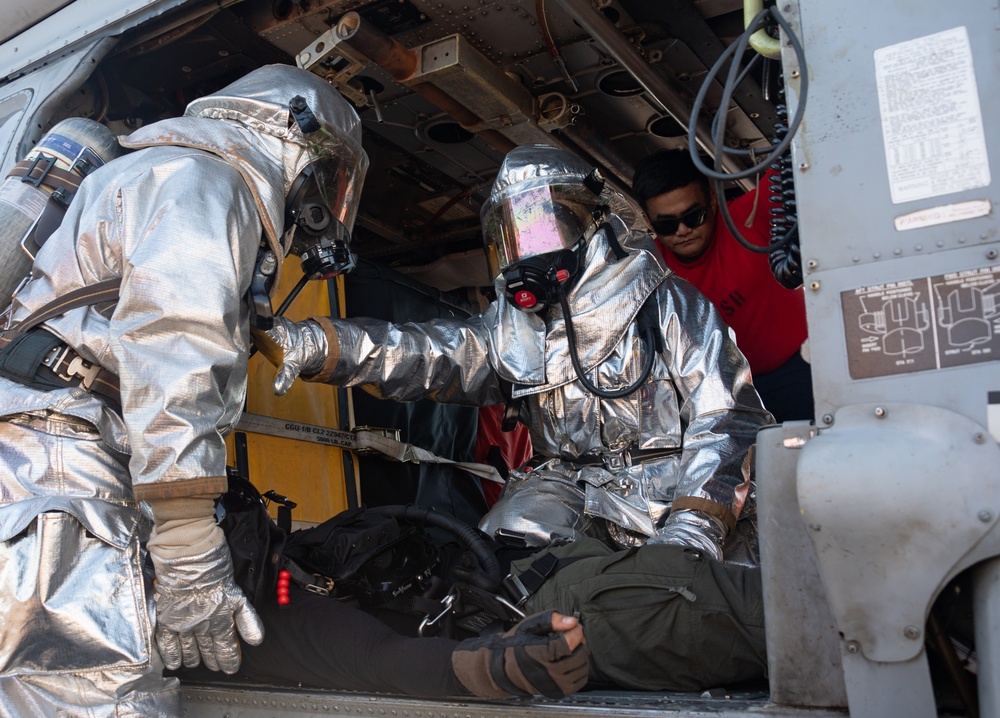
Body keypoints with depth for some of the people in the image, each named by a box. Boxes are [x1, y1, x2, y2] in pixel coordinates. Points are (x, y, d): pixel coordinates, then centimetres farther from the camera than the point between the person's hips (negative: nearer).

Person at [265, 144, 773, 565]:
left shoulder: (666, 305, -2)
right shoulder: (511, 325, 10)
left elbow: (727, 416, -6)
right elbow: (426, 354, -2)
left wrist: (697, 523, -20)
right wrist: (317, 345, -19)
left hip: (676, 486, -2)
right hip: (576, 485, 3)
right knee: (510, 540, -24)